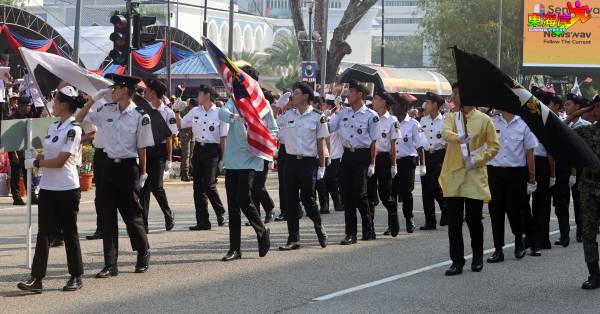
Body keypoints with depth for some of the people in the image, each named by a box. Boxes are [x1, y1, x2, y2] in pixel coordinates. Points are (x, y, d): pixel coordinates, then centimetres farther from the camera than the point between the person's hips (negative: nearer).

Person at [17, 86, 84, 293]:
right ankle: (36, 278, -1)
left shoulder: (73, 129, -13)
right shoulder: (53, 127, 12)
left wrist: (36, 163, -10)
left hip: (67, 189, -7)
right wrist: (35, 157, -5)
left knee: (69, 232, 4)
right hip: (47, 188, 7)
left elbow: (60, 161, -17)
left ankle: (76, 277, 16)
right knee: (44, 232, 1)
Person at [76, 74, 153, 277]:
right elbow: (79, 119, 10)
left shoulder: (140, 116, -9)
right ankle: (110, 264, 5)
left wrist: (142, 174, -2)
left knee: (132, 214, 5)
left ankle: (143, 255, 26)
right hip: (110, 166, 5)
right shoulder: (107, 111, 4)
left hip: (128, 167, -5)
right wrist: (94, 98, 1)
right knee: (108, 214, 2)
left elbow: (142, 147, -5)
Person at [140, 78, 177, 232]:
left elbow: (169, 137, -4)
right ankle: (143, 224, 4)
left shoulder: (168, 113, -5)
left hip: (159, 151, -5)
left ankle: (168, 214, 18)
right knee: (144, 187, 2)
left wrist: (169, 159, -6)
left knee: (156, 186, -8)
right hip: (145, 150, 5)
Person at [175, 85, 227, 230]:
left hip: (212, 150, -6)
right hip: (198, 149, 6)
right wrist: (176, 112, 7)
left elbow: (223, 138, -4)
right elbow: (180, 124, 21)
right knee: (198, 186, 4)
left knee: (209, 184, -13)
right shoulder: (195, 111, 10)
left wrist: (223, 158, -7)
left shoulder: (220, 113, -4)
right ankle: (202, 221, 9)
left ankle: (220, 213, 12)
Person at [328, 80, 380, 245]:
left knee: (359, 194, -7)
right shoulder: (343, 113, 11)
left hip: (362, 155, -5)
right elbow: (328, 127, 8)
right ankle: (350, 233, 8)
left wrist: (372, 163, -7)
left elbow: (373, 141, -4)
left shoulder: (371, 116, -4)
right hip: (347, 155, 5)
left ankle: (368, 229, 12)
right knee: (346, 194, 3)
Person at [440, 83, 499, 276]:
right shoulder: (451, 118, 7)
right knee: (454, 221, -1)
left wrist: (478, 160, -12)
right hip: (453, 176, 2)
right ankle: (457, 261, 4)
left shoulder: (484, 120, 0)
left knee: (474, 220, 5)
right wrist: (458, 137, -37)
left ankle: (477, 258, 21)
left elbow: (494, 146, 2)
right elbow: (445, 133, -15)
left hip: (475, 176, -2)